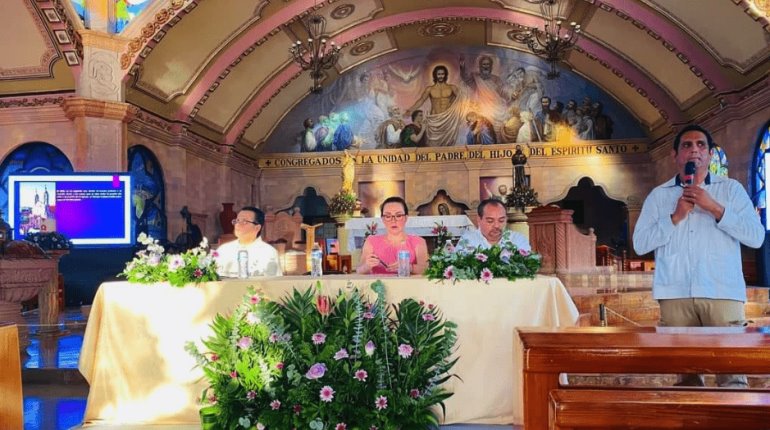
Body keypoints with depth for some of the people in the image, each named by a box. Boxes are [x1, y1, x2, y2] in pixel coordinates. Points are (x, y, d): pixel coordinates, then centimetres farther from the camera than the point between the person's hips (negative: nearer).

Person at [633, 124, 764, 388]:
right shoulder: (658, 195, 12)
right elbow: (640, 244, 4)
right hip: (675, 295, 1)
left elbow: (756, 236, 0)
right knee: (685, 372, 5)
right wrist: (676, 217, -6)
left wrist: (714, 207, -8)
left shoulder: (731, 189, 11)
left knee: (731, 371, -6)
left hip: (722, 293, -1)